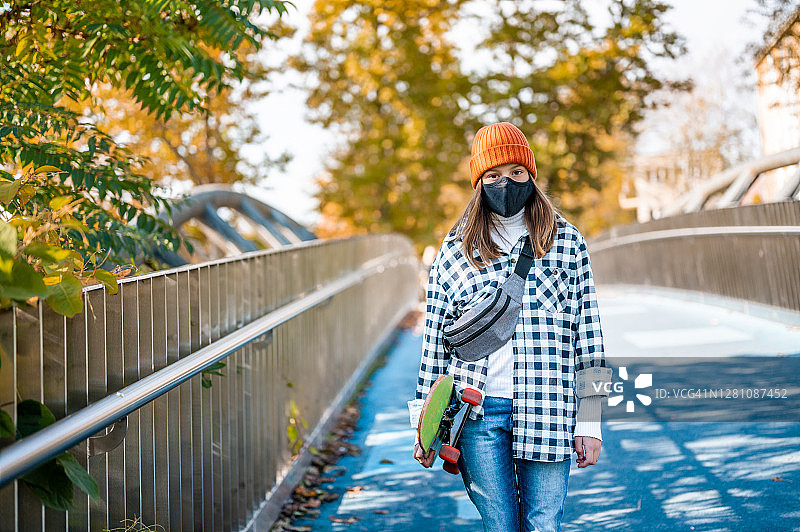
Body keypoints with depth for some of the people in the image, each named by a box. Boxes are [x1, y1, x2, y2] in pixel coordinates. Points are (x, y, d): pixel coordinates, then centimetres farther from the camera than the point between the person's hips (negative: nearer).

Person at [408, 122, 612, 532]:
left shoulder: (567, 244, 7)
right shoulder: (454, 253, 8)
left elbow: (587, 335, 7)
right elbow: (434, 344, 11)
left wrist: (589, 422, 3)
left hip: (547, 411, 0)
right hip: (478, 414, 1)